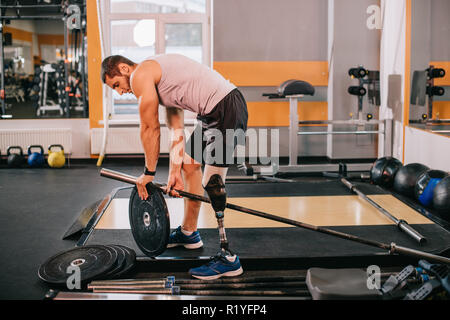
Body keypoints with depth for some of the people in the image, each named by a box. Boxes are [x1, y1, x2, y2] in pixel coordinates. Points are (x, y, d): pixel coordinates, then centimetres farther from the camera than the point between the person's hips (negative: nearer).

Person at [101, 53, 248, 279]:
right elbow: (176, 130, 19)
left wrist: (148, 173, 6)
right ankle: (188, 233, 35)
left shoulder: (140, 75, -6)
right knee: (189, 164, 21)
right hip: (214, 112, 11)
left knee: (211, 184, -10)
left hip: (226, 110, -11)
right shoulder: (160, 79, 23)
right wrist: (174, 171, 16)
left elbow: (150, 129, -4)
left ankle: (228, 258, -3)